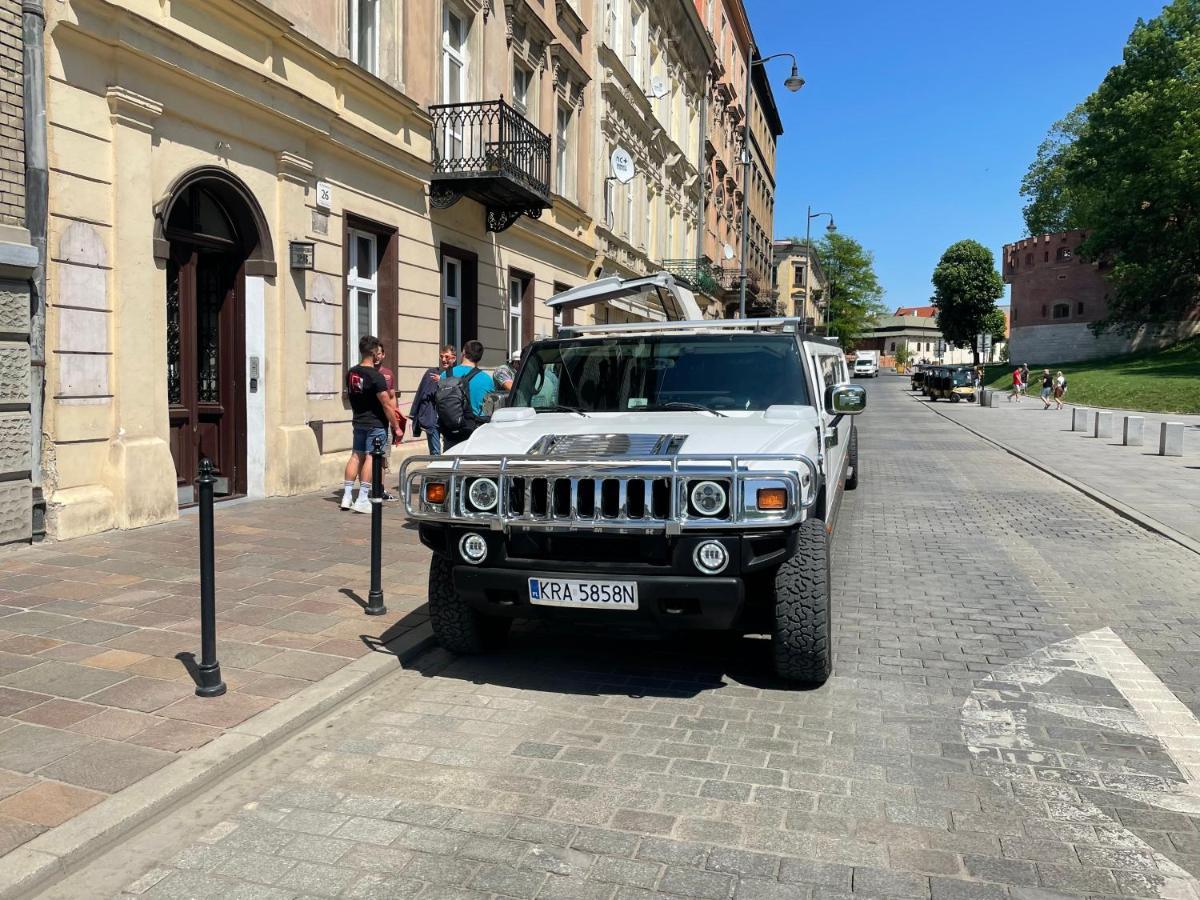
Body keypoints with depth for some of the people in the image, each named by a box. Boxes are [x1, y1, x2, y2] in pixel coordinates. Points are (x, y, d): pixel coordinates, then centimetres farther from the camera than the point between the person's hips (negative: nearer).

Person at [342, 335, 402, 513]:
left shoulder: (351, 373, 6)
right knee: (371, 458, -4)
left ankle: (347, 496, 13)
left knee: (356, 456, 12)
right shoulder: (376, 376, -17)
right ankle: (362, 499, -6)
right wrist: (396, 427, -11)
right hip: (376, 424, -7)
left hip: (358, 422, 7)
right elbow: (386, 405, -18)